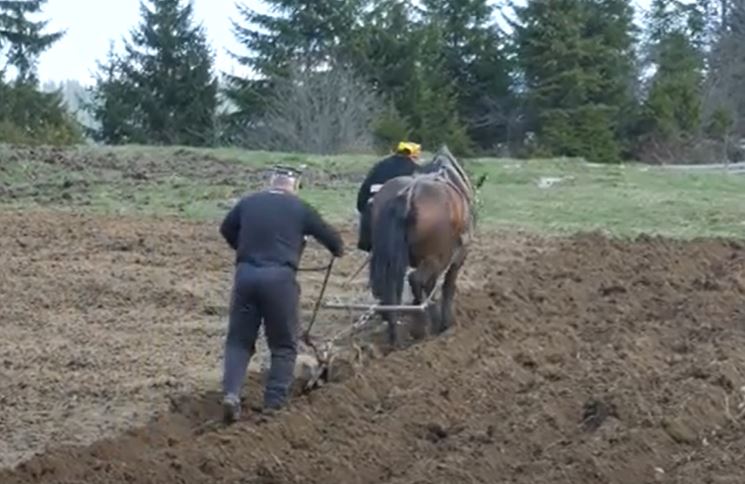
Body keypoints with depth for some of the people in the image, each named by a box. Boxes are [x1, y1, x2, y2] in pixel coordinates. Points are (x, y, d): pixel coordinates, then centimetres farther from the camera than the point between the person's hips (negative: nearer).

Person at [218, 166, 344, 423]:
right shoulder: (299, 208, 6)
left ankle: (231, 393, -6)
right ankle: (273, 403, 4)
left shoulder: (248, 202, 13)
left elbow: (226, 229, 28)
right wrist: (338, 250, 38)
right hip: (279, 277, -3)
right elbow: (330, 236, 15)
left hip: (246, 273, 3)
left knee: (239, 340, 12)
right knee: (283, 345, 10)